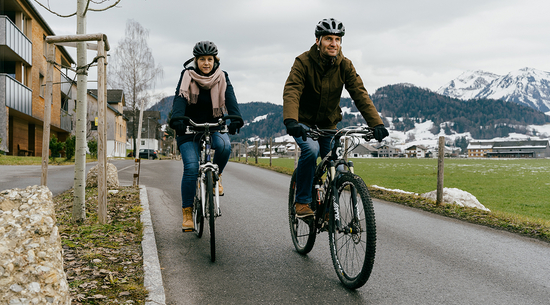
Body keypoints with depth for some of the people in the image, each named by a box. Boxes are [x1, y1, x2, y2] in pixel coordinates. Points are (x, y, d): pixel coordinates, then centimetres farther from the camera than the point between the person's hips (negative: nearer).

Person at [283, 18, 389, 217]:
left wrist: (376, 124, -31)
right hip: (304, 122, -3)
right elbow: (291, 92, -32)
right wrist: (290, 122, -50)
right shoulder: (303, 62, -19)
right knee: (311, 150, -30)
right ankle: (302, 202, -15)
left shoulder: (345, 65, -10)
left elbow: (360, 94, -17)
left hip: (328, 124, 4)